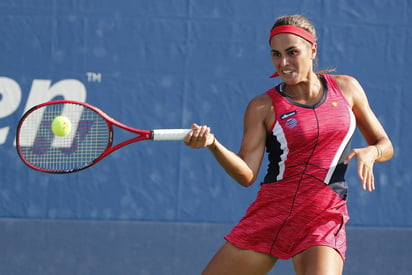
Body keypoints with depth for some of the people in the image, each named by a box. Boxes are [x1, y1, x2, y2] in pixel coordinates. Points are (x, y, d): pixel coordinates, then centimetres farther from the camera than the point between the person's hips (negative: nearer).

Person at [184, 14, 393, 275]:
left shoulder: (346, 88, 8)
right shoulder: (263, 107, 2)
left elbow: (385, 145, 15)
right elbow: (247, 174, -7)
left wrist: (370, 152, -8)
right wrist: (212, 144, -23)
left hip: (324, 220, -1)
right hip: (269, 214, 1)